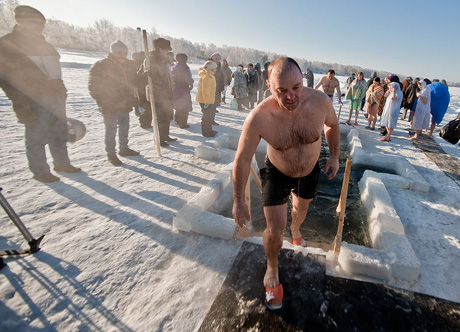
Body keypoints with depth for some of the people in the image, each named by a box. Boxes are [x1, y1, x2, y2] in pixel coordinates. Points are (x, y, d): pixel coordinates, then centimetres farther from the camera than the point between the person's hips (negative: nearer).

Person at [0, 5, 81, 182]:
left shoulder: (44, 45, 20)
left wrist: (61, 91, 14)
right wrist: (20, 103, -17)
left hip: (55, 96, 7)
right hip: (34, 100, -7)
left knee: (60, 132, 10)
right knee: (37, 136, -2)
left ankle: (62, 163, 24)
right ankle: (40, 171, 9)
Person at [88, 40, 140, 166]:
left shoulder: (130, 65, 8)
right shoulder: (100, 66, -9)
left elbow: (134, 82, 19)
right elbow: (93, 86, -8)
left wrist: (131, 98, 8)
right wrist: (104, 102, -12)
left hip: (125, 104, 6)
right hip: (110, 107, -6)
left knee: (124, 127, 15)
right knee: (111, 129, -2)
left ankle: (124, 148, 31)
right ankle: (111, 154, 10)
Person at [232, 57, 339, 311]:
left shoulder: (320, 101, -26)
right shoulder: (258, 117, -34)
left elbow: (332, 124, -1)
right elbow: (242, 159, -23)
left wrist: (334, 156, 2)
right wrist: (238, 200, -17)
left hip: (310, 171, 4)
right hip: (277, 174, -3)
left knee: (301, 207, 30)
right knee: (274, 230, -5)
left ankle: (295, 230, 69)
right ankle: (272, 270, 29)